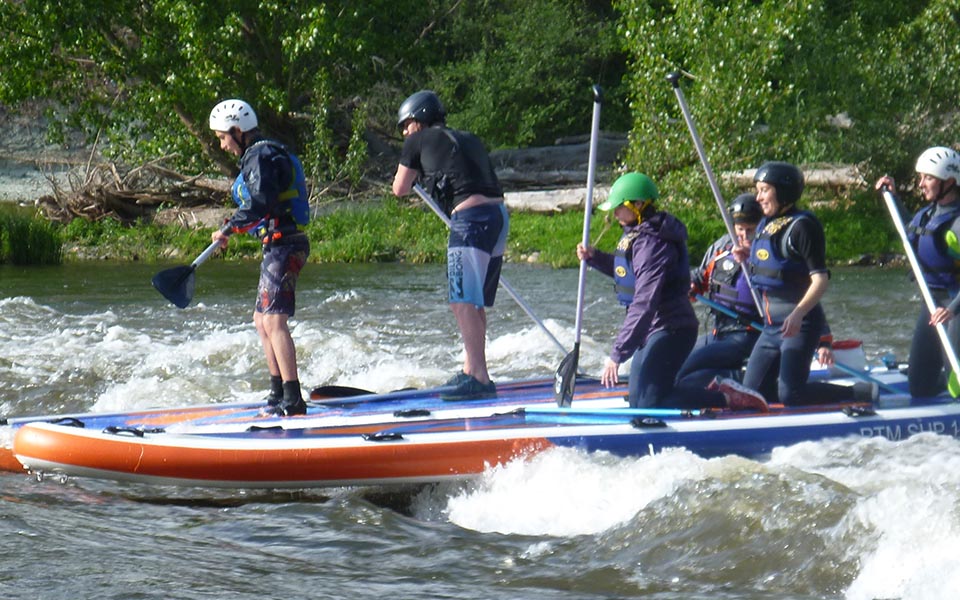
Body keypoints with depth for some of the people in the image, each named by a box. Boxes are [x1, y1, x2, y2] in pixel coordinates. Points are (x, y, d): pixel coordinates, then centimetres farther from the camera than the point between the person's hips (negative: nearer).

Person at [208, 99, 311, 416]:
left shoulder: (261, 157, -12)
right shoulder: (259, 155, 20)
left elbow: (261, 202, -23)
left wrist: (229, 228, -15)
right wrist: (236, 225, 22)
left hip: (283, 246, -11)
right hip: (279, 245, 11)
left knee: (274, 320, -18)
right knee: (262, 320, 18)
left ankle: (293, 400, -24)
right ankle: (279, 395, 25)